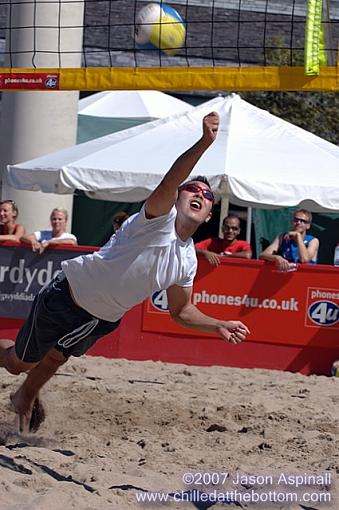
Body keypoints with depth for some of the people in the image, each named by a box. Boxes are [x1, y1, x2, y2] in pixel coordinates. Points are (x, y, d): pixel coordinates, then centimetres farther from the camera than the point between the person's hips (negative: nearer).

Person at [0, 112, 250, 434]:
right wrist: (204, 143, -58)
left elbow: (180, 311, 13)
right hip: (67, 296, -7)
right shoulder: (160, 217, -22)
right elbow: (169, 182, -44)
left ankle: (26, 398, 55)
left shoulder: (188, 261, 0)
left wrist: (218, 326, -3)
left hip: (104, 320, 7)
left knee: (55, 358, 27)